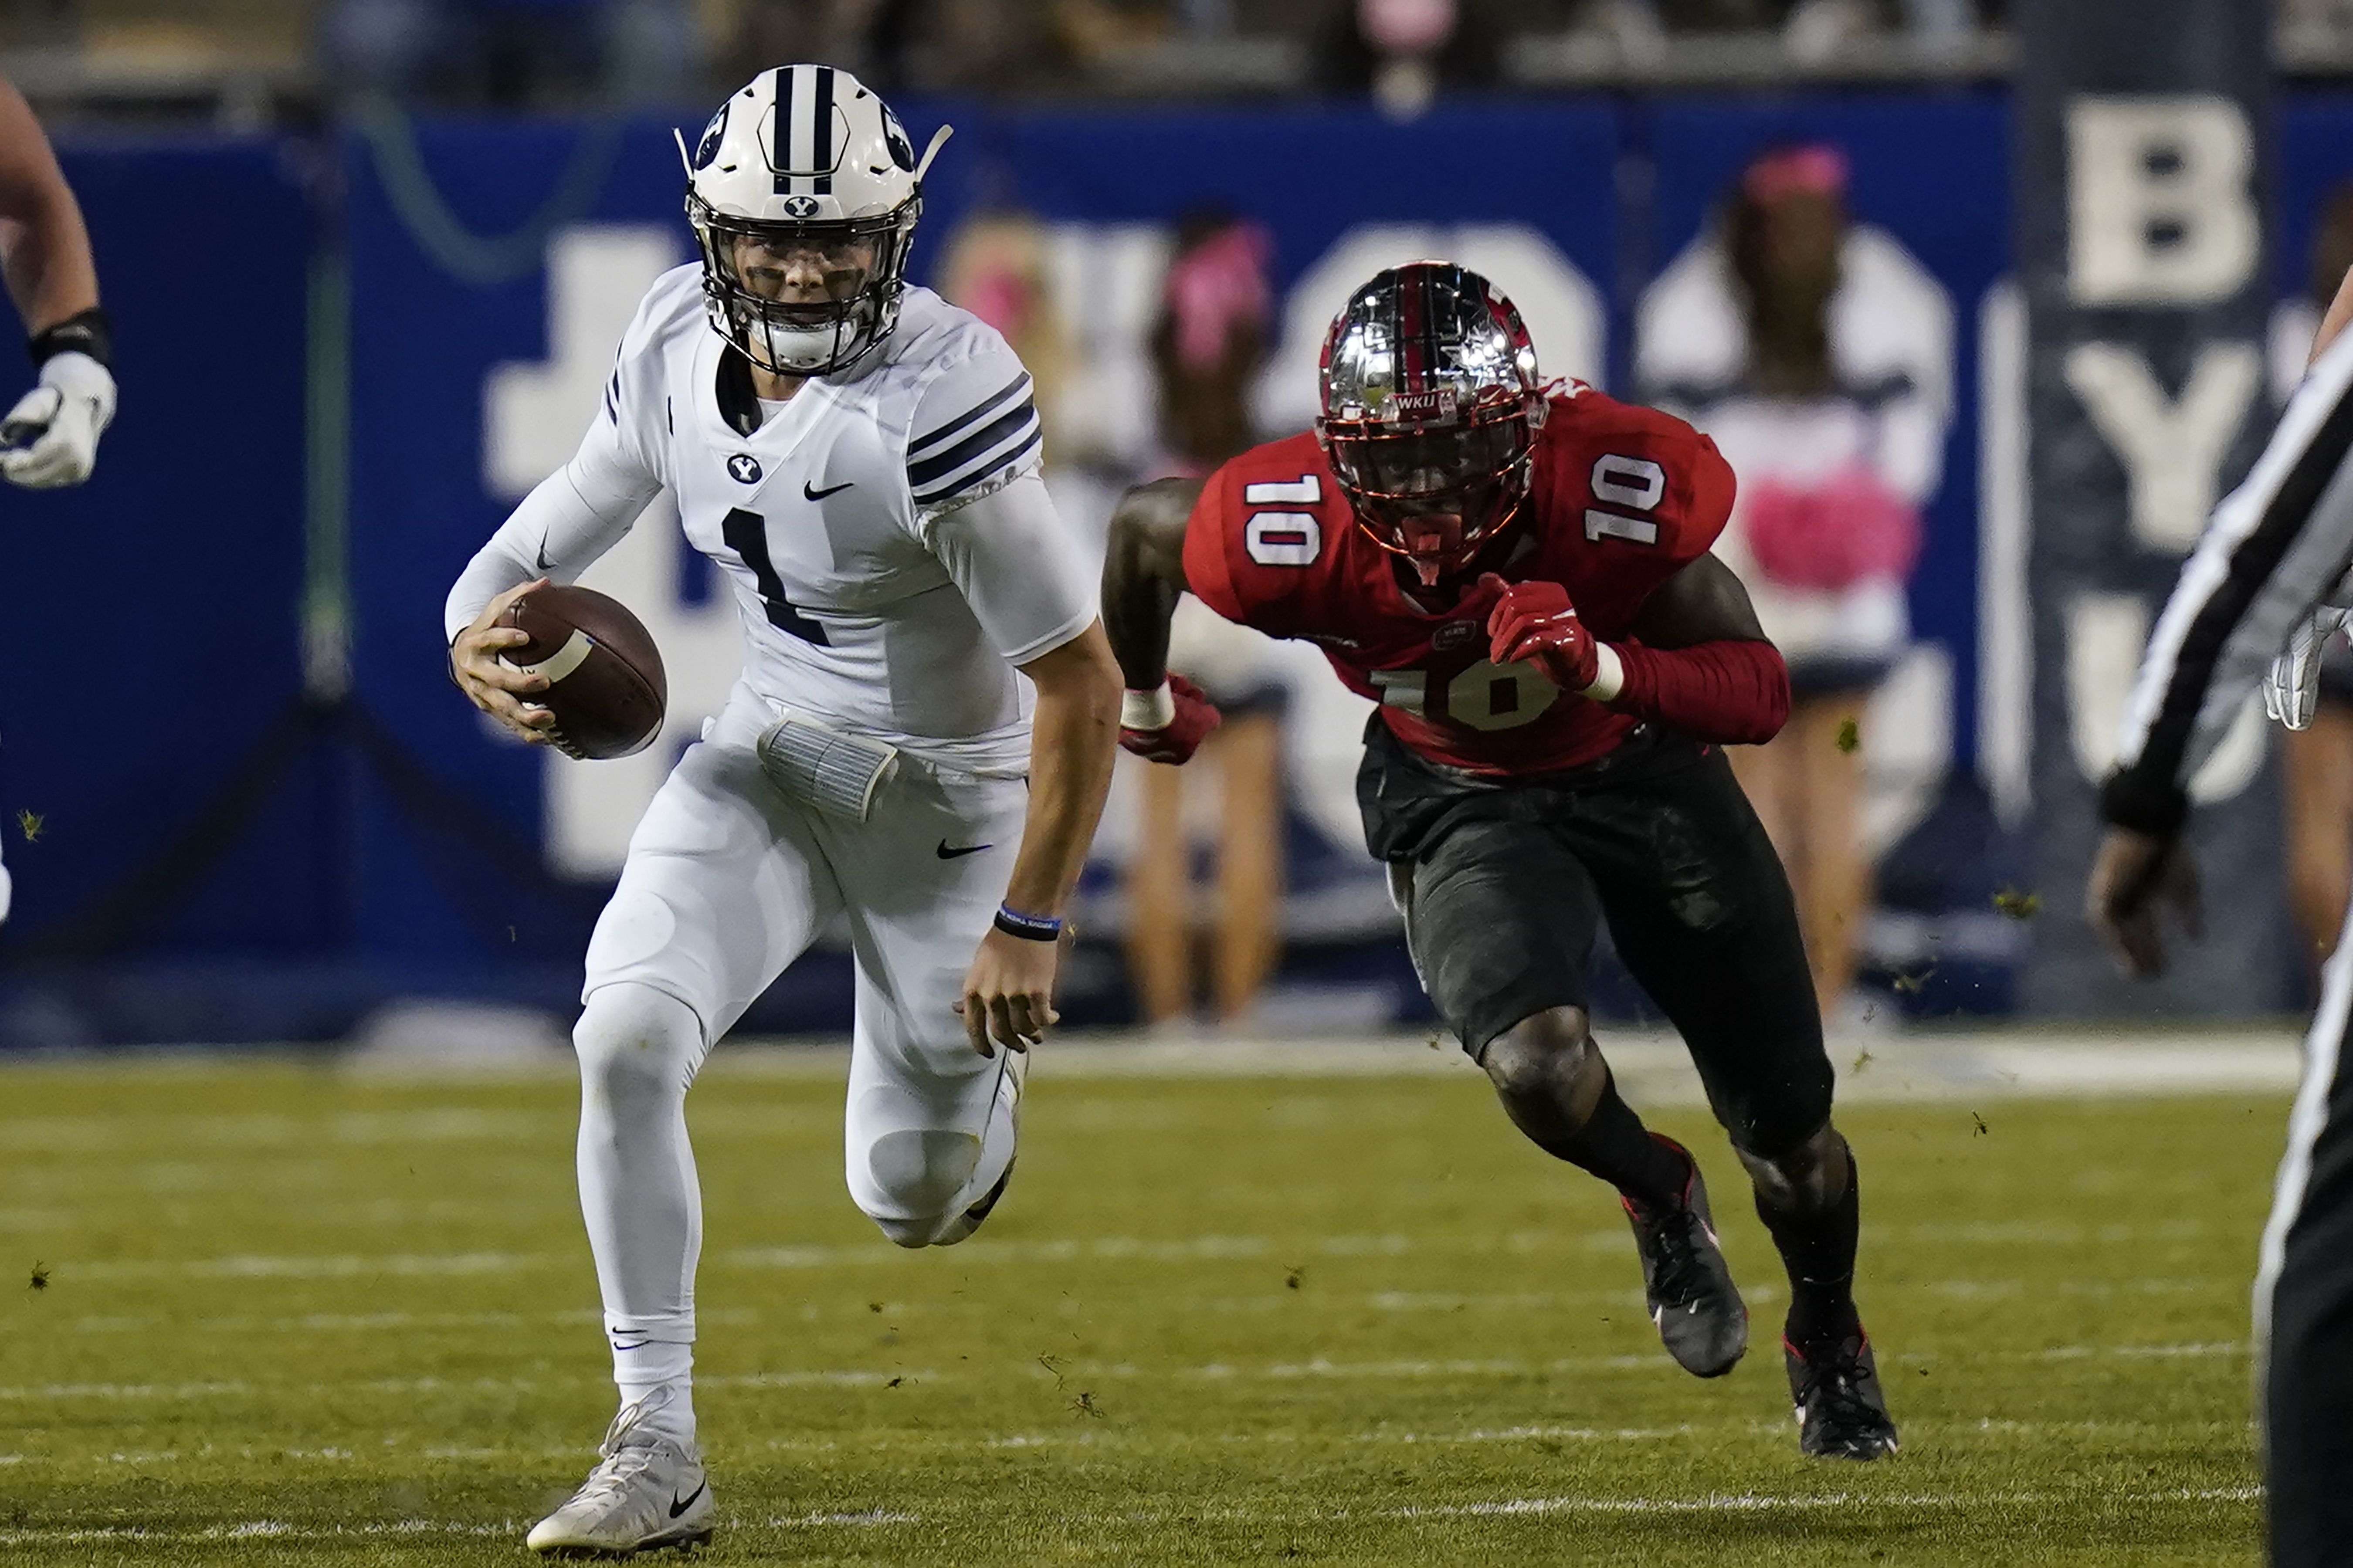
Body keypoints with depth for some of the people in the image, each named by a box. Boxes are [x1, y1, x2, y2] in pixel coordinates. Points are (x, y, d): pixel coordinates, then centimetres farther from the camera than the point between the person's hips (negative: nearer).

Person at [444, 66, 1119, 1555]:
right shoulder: (679, 347, -10)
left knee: (915, 1204, 8)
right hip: (772, 758, 4)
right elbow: (555, 535, 6)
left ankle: (984, 1081, 49)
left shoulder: (940, 400, -30)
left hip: (951, 798, -4)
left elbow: (1086, 686, -24)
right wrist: (486, 637, -18)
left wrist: (1031, 924, -20)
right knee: (627, 1041, -20)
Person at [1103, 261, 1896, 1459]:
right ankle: (1657, 1198, 9)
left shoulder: (1616, 487, -34)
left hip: (1644, 765, 1)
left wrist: (1607, 671, -46)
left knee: (1789, 1127, 10)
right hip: (1461, 805, 0)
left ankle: (1829, 1340, 45)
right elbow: (1147, 525, -7)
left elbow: (1761, 690, -26)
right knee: (1537, 1067, -29)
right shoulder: (1291, 534, -31)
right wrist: (1144, 696, 13)